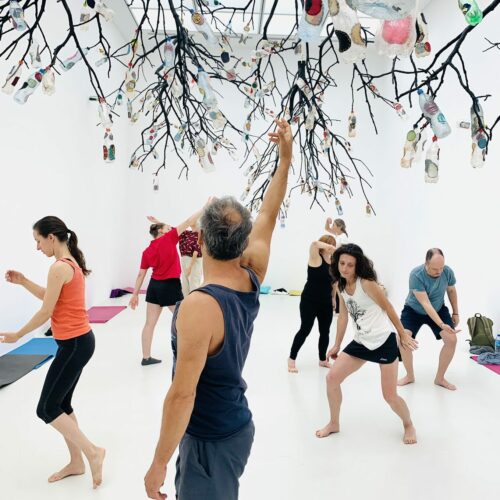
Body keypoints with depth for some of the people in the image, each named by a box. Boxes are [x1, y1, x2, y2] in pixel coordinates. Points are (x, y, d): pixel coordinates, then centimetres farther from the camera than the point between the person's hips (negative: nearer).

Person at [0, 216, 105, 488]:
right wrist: (23, 282, 11)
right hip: (79, 341, 10)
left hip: (74, 344, -10)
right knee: (61, 405, 18)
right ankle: (76, 462, 29)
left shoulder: (59, 268, -19)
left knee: (47, 409, 1)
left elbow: (45, 312, -16)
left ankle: (93, 452, 8)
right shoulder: (71, 263, 12)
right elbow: (51, 298, 19)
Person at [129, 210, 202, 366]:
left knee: (150, 324, 9)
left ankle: (146, 358, 17)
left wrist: (135, 294, 13)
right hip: (170, 286, -6)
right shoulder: (168, 239, -8)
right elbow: (188, 222, -11)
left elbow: (141, 275, 7)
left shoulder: (147, 251, 6)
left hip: (154, 286, 6)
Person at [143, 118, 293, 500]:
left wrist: (159, 463, -14)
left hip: (210, 442, -8)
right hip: (237, 428, 8)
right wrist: (286, 158, 11)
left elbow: (182, 393, -26)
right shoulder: (252, 281, -8)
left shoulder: (199, 306, -30)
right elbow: (268, 217, 4)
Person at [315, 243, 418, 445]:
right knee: (332, 378, 2)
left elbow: (388, 309, -9)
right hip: (361, 342, 7)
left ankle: (409, 425, 33)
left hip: (384, 342, -6)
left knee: (390, 396, 1)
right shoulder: (341, 286, 2)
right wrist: (337, 345, 14)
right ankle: (334, 423, 23)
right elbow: (343, 317, 11)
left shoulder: (367, 284, -18)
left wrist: (403, 335, -2)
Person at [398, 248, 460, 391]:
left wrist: (455, 313, 7)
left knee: (451, 340, -12)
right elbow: (425, 304, -35)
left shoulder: (448, 272, -21)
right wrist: (441, 324, -41)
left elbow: (451, 291, 2)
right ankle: (409, 376, 7)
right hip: (414, 310, -3)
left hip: (439, 309, 3)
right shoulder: (416, 275, -35)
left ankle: (440, 378, 7)